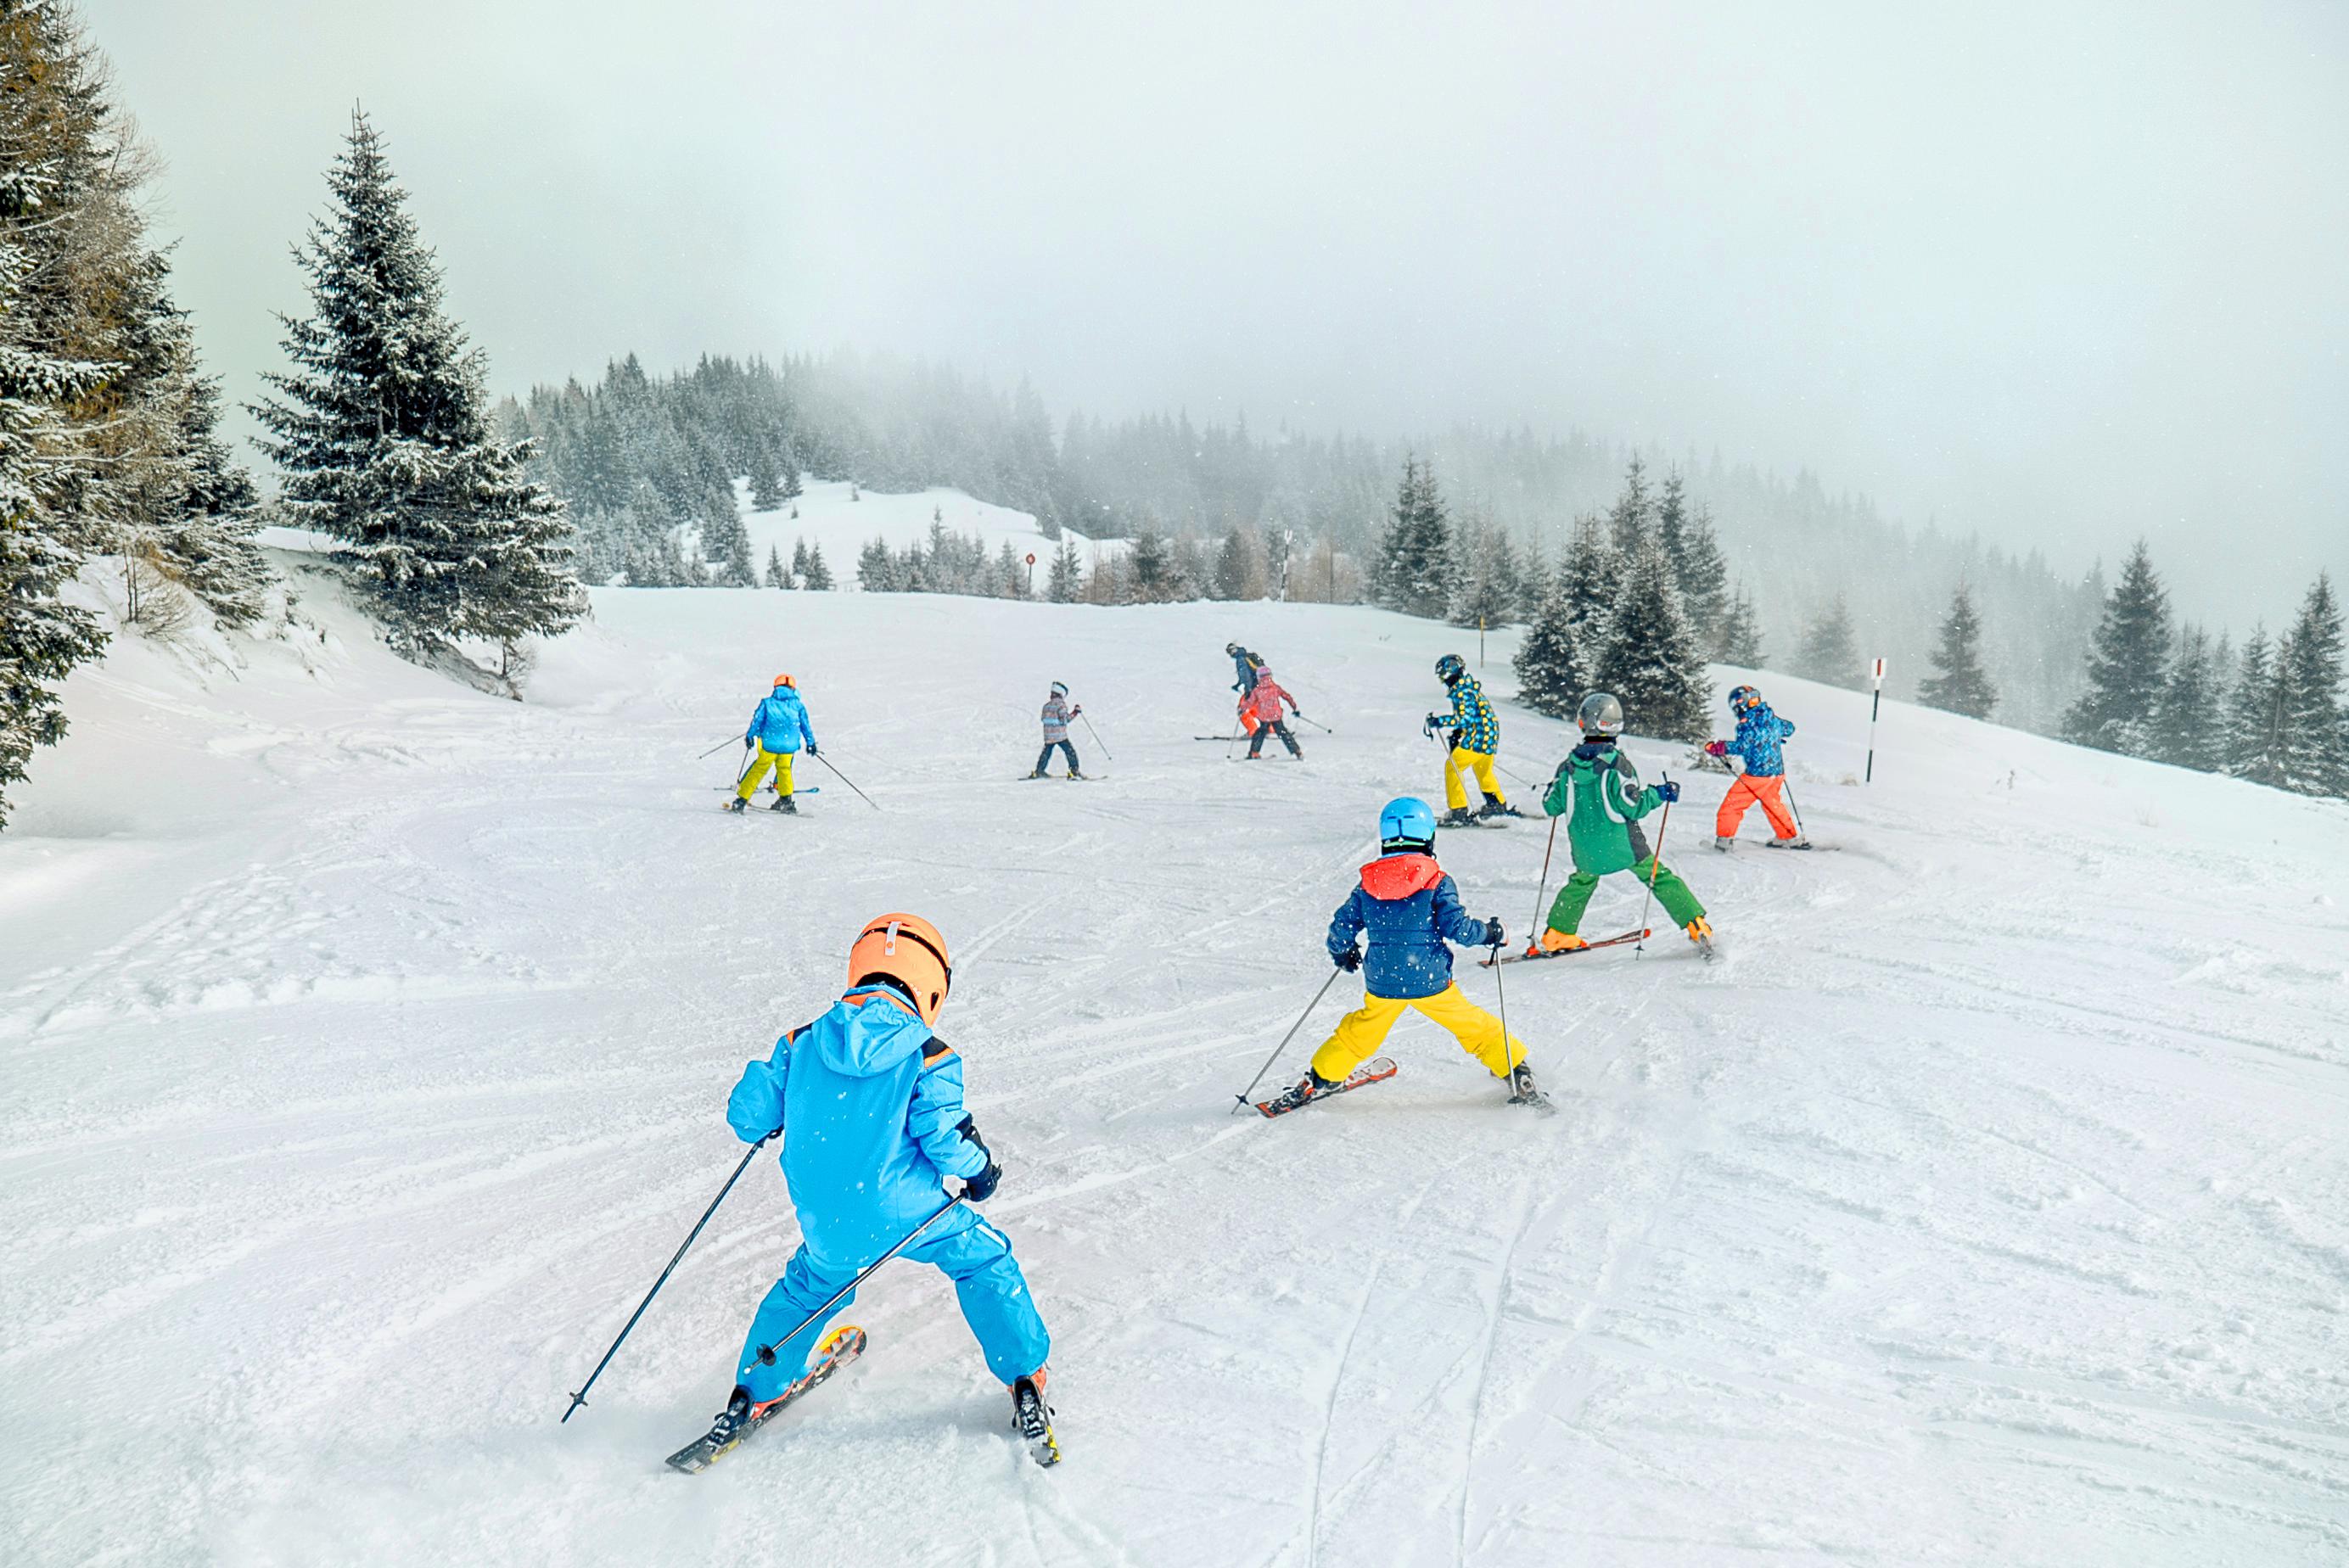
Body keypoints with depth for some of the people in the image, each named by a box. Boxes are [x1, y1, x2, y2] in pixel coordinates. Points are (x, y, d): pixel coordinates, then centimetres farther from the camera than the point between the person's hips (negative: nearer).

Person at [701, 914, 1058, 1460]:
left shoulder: (801, 1045, 1)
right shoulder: (927, 1055, -10)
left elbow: (748, 1116, 5)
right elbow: (944, 1137, -15)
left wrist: (763, 1125, 28)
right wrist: (979, 1170, 5)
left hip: (828, 1225, 3)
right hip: (911, 1209, -3)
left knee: (808, 1288, 31)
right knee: (986, 1264, 19)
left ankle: (752, 1395, 40)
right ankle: (1025, 1383, 19)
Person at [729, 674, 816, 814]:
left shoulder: (767, 703, 3)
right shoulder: (798, 705, 5)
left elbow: (757, 720, 3)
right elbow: (806, 726, 10)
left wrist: (750, 736, 13)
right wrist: (811, 743, 18)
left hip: (769, 744, -1)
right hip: (789, 746, 1)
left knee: (758, 770, 9)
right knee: (784, 770, 22)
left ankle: (741, 800, 11)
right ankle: (786, 799, 17)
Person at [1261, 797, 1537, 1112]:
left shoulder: (1367, 885, 2)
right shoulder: (1437, 882, -9)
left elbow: (1341, 929, 6)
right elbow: (1457, 927, -12)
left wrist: (1342, 955, 27)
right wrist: (1491, 933, 6)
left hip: (1381, 983, 3)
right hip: (1431, 981, -3)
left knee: (1359, 1032, 23)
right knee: (1475, 1026, 15)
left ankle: (1317, 1081, 28)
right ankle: (1517, 1074, 21)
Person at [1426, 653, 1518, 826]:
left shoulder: (1462, 692, -16)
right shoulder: (1471, 688, 16)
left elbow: (1466, 719, -25)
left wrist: (1440, 721, -25)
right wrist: (1456, 734, 17)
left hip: (1477, 739, -10)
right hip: (1490, 738, 10)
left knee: (1452, 767, -3)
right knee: (1484, 773, 28)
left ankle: (1459, 812, -7)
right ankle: (1500, 806, 39)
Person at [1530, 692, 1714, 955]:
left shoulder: (1568, 766, -5)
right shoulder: (1616, 763, -17)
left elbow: (1551, 806, 4)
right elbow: (1633, 807, -19)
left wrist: (1556, 786, 24)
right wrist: (1660, 793, -4)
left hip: (1585, 850, 4)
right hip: (1622, 844, -4)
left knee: (1581, 882, 28)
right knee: (1660, 878, 8)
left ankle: (1556, 936, 30)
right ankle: (1697, 927, 5)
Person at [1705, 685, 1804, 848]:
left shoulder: (1747, 723, -15)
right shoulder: (1772, 719, 9)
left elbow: (1741, 746, -25)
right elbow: (1789, 728, 26)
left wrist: (1717, 747, -18)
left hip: (1757, 773, -8)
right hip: (1778, 772, 8)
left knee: (1732, 803, 2)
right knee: (1772, 804, 28)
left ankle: (1724, 838, -2)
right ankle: (1789, 838, 34)